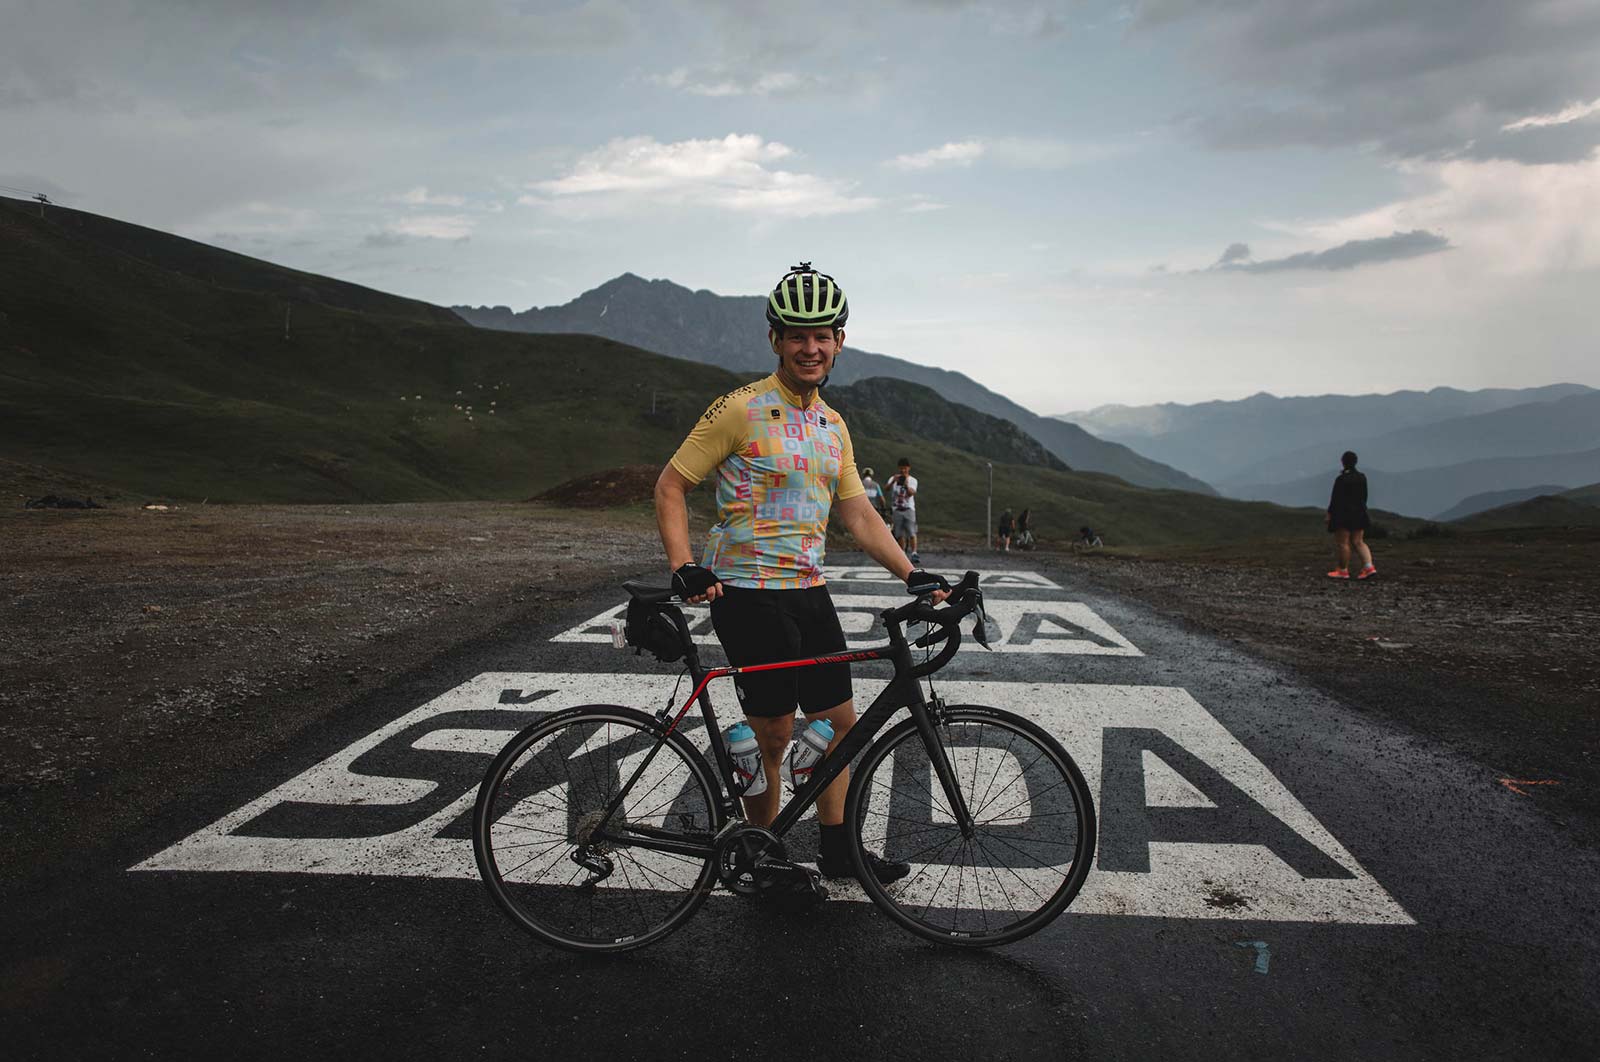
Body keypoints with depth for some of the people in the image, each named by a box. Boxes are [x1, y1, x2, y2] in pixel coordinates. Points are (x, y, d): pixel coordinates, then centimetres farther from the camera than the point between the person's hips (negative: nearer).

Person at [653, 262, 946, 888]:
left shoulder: (833, 426, 12)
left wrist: (911, 573, 0)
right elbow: (671, 485, -9)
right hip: (749, 594, -7)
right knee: (773, 735, 0)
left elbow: (858, 513, 11)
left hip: (809, 591, 7)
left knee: (840, 721, 11)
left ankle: (838, 851, 25)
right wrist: (684, 567, -21)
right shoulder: (742, 409, -10)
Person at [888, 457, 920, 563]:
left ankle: (914, 553, -17)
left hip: (909, 509, -1)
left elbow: (911, 493, -12)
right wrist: (893, 481, -32)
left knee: (911, 532, -14)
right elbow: (887, 488, -13)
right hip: (897, 509, 1)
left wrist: (906, 484, -30)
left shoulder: (912, 480, 5)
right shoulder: (894, 479, 7)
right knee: (899, 534, 3)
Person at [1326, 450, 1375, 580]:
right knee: (1358, 542, 10)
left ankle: (1343, 570, 5)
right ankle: (1369, 566, -4)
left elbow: (1335, 499, -14)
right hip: (1359, 515, 7)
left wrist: (1329, 514, -8)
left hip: (1343, 515, -7)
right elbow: (1364, 497, 13)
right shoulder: (1362, 478, 6)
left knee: (1342, 543, 1)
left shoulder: (1341, 479, -15)